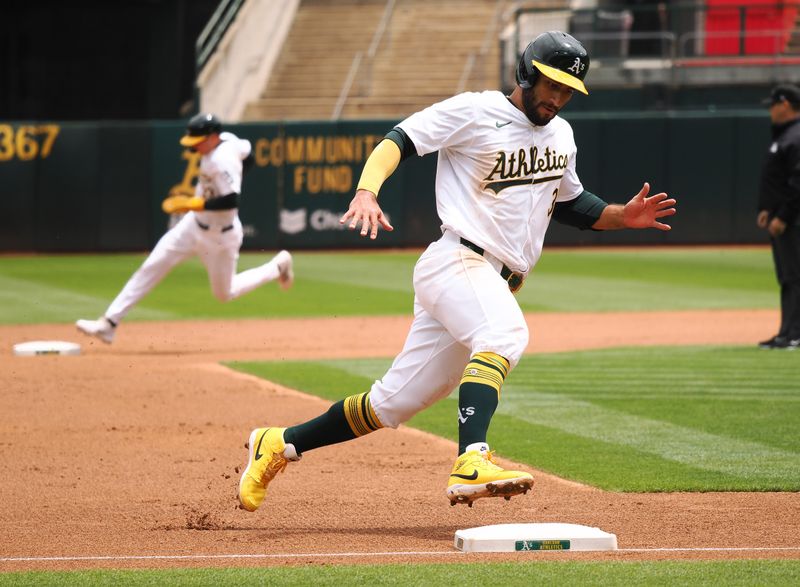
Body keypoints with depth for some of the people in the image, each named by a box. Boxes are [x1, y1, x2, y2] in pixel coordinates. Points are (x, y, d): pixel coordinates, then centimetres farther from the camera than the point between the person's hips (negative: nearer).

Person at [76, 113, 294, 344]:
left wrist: (193, 204, -37)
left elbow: (232, 201, -38)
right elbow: (247, 154, 12)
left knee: (224, 293, 13)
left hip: (220, 236, -8)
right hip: (195, 224, 8)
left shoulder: (221, 161, -32)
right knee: (151, 267, -1)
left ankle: (278, 266, 33)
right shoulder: (227, 139, -7)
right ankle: (109, 323, -2)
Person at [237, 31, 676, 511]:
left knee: (392, 404, 7)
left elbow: (569, 203, 31)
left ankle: (279, 445, 20)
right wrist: (367, 191, -29)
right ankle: (472, 465, -53)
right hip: (457, 261, -8)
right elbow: (397, 141, -10)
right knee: (506, 333, -38)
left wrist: (623, 217, 13)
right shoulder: (474, 112, -5)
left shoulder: (561, 134, 18)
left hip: (498, 285, 8)